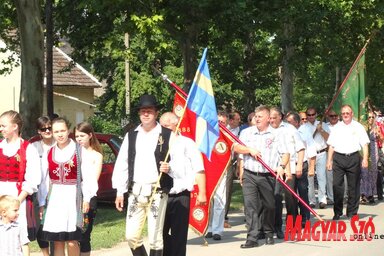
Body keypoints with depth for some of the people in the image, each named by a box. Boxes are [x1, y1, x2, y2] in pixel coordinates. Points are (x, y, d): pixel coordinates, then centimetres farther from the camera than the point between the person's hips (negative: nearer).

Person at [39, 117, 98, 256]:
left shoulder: (79, 151, -2)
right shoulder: (49, 153, 8)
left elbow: (87, 176, -3)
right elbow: (45, 179, 9)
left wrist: (86, 199, -6)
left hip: (73, 197, -3)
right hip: (54, 199, 3)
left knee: (72, 242, -8)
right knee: (57, 241, 4)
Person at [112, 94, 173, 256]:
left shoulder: (167, 135, 0)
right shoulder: (131, 136, 11)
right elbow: (121, 165, 11)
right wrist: (120, 191, 6)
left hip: (157, 192, -4)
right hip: (135, 192, 4)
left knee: (155, 237, -1)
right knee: (131, 236, 4)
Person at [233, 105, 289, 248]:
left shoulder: (276, 135, 6)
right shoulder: (247, 132, 11)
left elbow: (285, 153, 0)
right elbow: (236, 147, 4)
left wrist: (281, 166, -17)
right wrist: (250, 150, -12)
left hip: (267, 176, -1)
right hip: (249, 175, 1)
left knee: (269, 205, 6)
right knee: (250, 205, -8)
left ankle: (269, 234, 25)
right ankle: (252, 237, -9)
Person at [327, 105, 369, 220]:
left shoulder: (358, 127, 6)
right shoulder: (336, 128, 12)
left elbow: (365, 144, 2)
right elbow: (331, 145, 12)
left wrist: (365, 159, -9)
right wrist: (329, 160, 5)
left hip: (353, 157, -1)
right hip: (338, 158, 1)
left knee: (354, 186, 3)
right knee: (337, 185, -3)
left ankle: (352, 212, 11)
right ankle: (337, 212, 5)